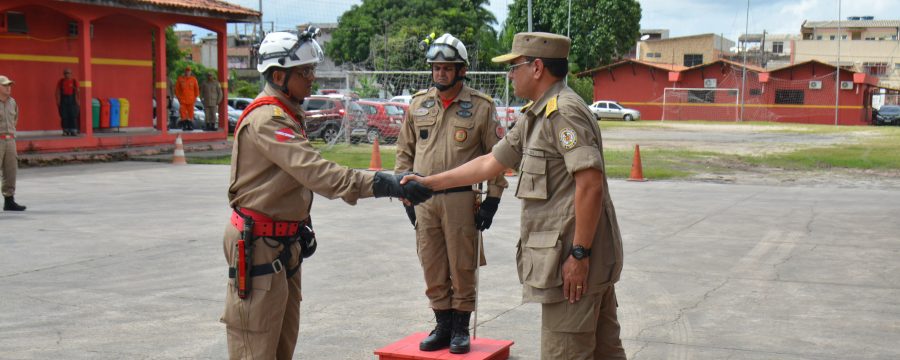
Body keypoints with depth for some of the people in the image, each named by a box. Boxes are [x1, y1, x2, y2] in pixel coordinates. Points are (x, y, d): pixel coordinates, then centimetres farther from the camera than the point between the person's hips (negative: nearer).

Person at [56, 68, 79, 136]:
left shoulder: (74, 81, 3)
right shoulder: (60, 82, 5)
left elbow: (77, 91, 0)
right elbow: (58, 92, 3)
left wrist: (77, 100, -8)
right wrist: (58, 101, -5)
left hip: (72, 99, -1)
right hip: (63, 99, 1)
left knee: (73, 116, -6)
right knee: (64, 116, -1)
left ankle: (74, 131, -4)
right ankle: (66, 131, 2)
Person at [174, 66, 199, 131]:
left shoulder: (193, 79, 3)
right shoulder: (180, 79, 2)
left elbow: (196, 89, 8)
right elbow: (177, 89, 6)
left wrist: (195, 97, 4)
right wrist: (178, 97, 1)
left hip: (191, 100, 0)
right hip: (182, 100, 0)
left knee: (190, 112, 1)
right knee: (183, 113, -3)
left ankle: (190, 125, 6)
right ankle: (184, 126, 2)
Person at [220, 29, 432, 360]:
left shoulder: (289, 114, 12)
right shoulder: (266, 118, -22)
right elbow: (316, 172, -34)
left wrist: (302, 224, 16)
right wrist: (385, 184, -40)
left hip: (286, 242, 10)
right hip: (257, 244, -10)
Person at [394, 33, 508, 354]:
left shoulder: (481, 107, -2)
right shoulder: (418, 104, 9)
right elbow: (405, 151, 15)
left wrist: (492, 199, -5)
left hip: (461, 199, -3)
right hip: (423, 198, 4)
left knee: (462, 267, 4)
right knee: (432, 268, 9)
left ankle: (461, 330, 17)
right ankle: (443, 327, 22)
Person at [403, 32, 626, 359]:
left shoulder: (564, 111, -15)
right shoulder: (536, 117, 18)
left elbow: (590, 184, -23)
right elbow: (490, 163, 22)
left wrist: (579, 254, -22)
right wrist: (429, 183, 20)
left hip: (573, 259, -10)